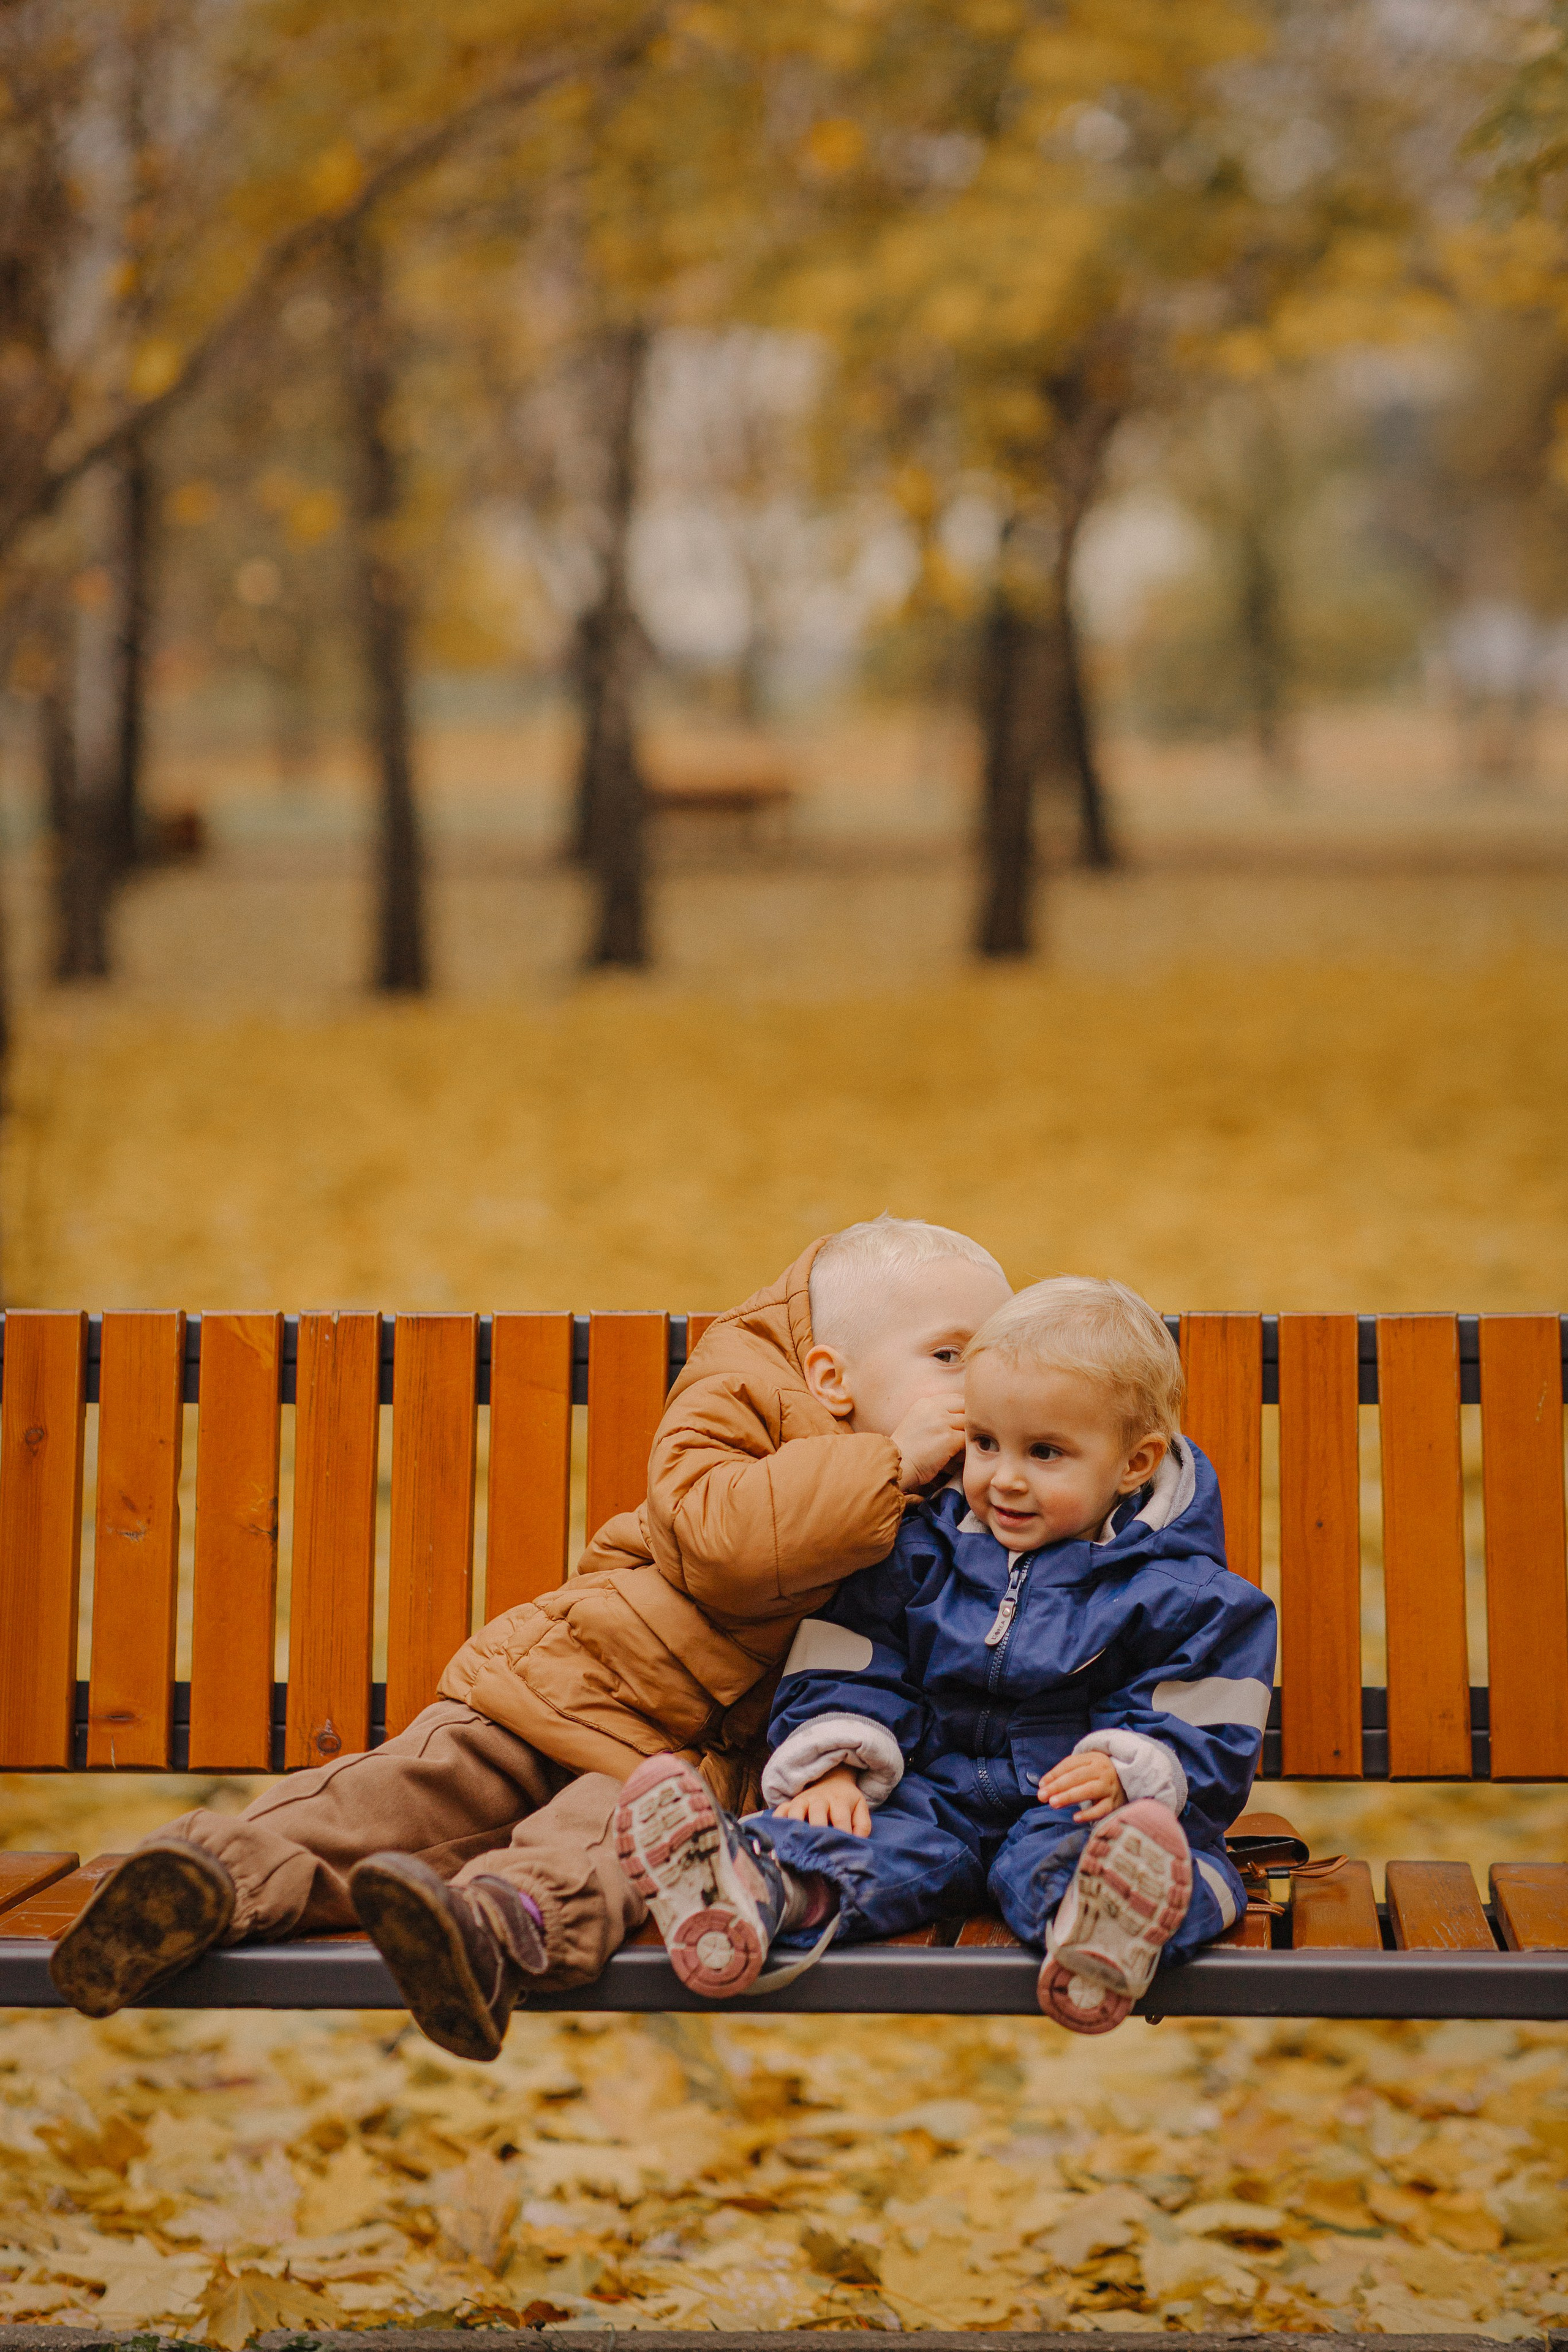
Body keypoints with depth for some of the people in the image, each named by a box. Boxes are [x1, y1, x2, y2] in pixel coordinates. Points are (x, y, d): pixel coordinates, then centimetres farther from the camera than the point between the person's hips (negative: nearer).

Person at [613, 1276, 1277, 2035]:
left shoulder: (1177, 1593, 0)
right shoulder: (919, 1553, 9)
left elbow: (1204, 1735, -2)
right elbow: (850, 1672, 9)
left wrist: (1126, 1772, -23)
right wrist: (831, 1763, -10)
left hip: (1075, 1800, -3)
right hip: (934, 1790, 3)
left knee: (1061, 1852, -39)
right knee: (880, 1837, -30)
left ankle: (1093, 1936, -72)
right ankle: (756, 1895, -60)